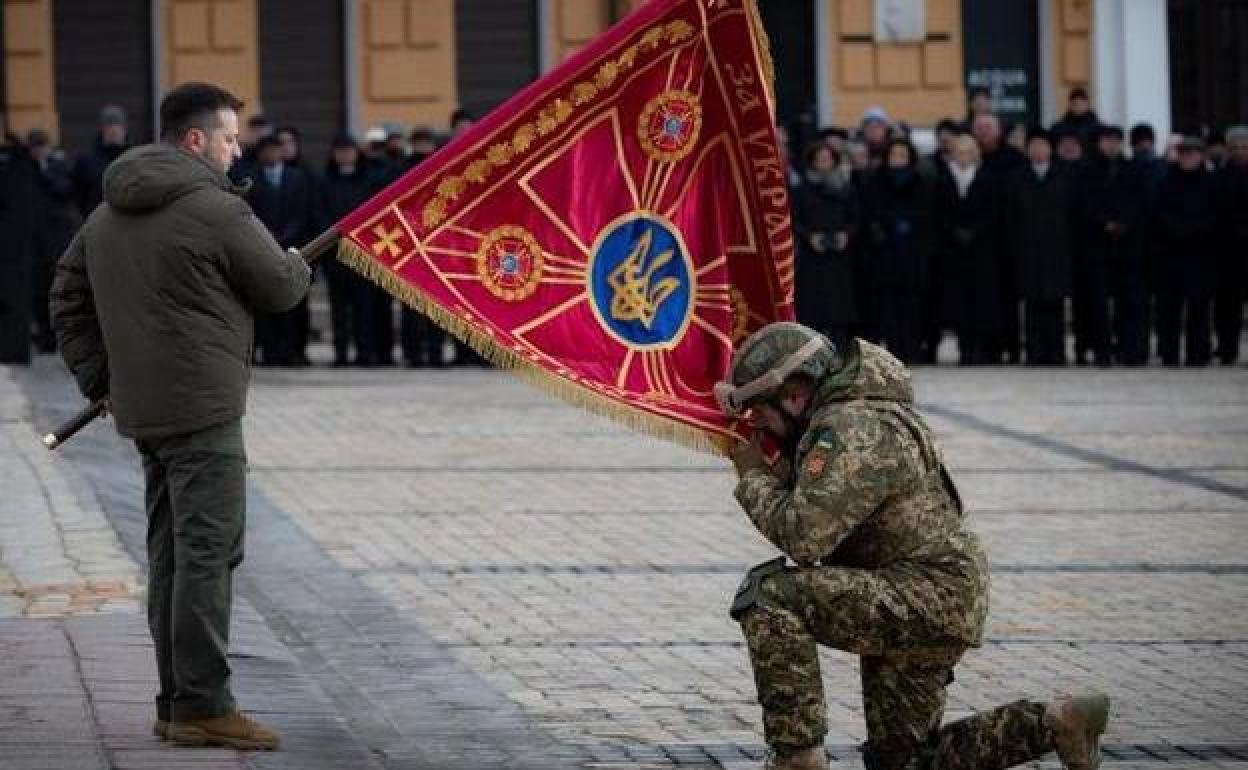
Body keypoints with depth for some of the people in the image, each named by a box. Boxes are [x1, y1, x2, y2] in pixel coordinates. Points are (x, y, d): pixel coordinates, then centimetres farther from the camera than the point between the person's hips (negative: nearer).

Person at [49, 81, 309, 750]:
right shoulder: (215, 210, -13)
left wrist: (99, 378, 20)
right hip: (203, 412, -9)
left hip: (141, 411, 9)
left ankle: (176, 702, 18)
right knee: (207, 551, -8)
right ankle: (202, 705, -10)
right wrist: (296, 265, 18)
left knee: (170, 556, 13)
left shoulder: (108, 215, 14)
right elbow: (281, 289, -5)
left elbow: (68, 298, 20)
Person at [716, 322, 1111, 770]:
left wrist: (753, 478, -11)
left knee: (768, 596, -23)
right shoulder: (840, 418, 14)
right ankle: (1055, 724, 15)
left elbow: (801, 537, -27)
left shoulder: (849, 430, -19)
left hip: (931, 595, -11)